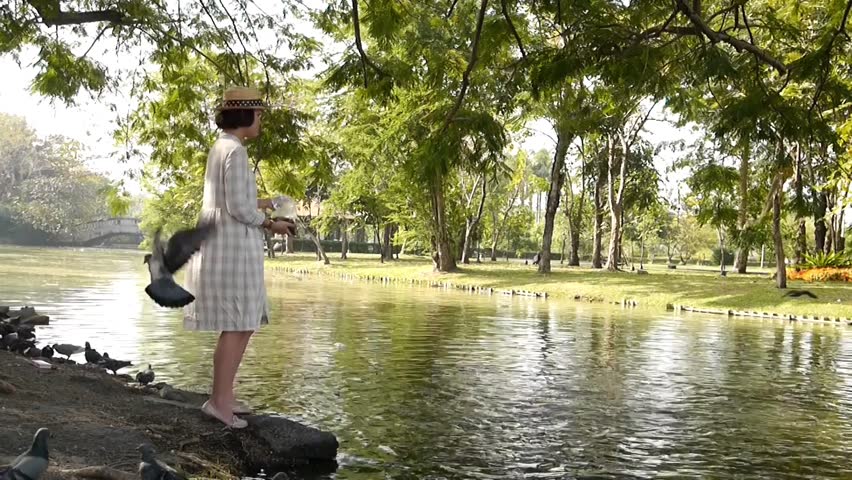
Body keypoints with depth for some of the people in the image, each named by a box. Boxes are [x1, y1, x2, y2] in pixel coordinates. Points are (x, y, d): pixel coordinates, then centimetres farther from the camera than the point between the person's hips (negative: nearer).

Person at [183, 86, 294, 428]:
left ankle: (224, 396, 19)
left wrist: (258, 203, 21)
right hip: (233, 246, -10)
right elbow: (238, 208, -19)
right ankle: (218, 401, 2)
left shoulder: (221, 148, 16)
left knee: (242, 324, 13)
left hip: (227, 245, 10)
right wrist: (270, 224, -6)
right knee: (237, 326, -5)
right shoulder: (234, 150, -14)